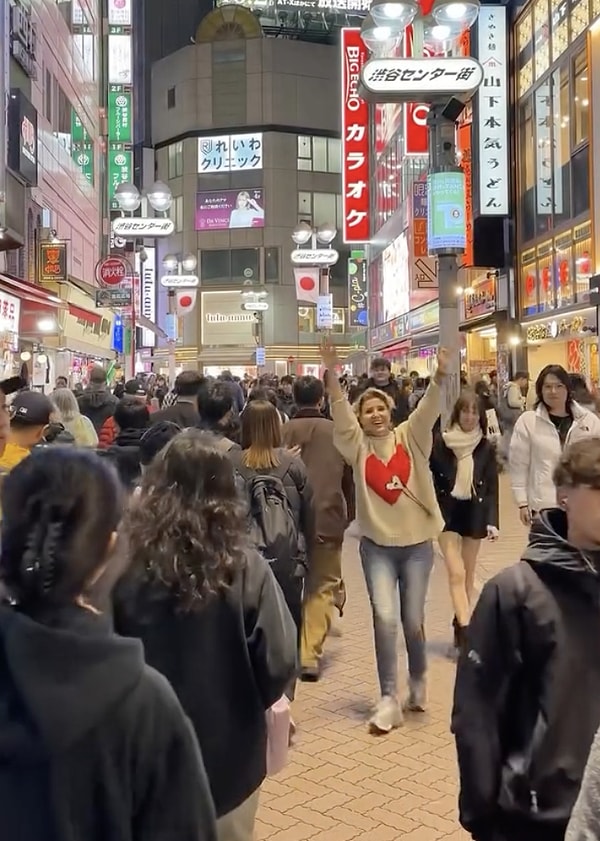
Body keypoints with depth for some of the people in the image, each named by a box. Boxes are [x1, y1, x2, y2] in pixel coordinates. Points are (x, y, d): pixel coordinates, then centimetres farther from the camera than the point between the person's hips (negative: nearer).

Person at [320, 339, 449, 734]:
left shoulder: (410, 437, 0)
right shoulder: (357, 445, -1)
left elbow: (428, 410, -17)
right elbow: (341, 416, -16)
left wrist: (440, 376, -35)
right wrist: (333, 376, -32)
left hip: (417, 543, 0)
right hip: (377, 545, 0)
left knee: (413, 621, 9)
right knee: (385, 618, -11)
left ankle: (418, 680, 36)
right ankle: (389, 698, 1)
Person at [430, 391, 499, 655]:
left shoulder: (486, 447, -1)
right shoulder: (440, 442, -6)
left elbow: (492, 487, 0)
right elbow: (427, 478, -1)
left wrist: (492, 521, -9)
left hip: (474, 512, 2)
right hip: (447, 512, -2)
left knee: (468, 575, 9)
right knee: (456, 574, -11)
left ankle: (461, 625, 21)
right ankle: (465, 630, -15)